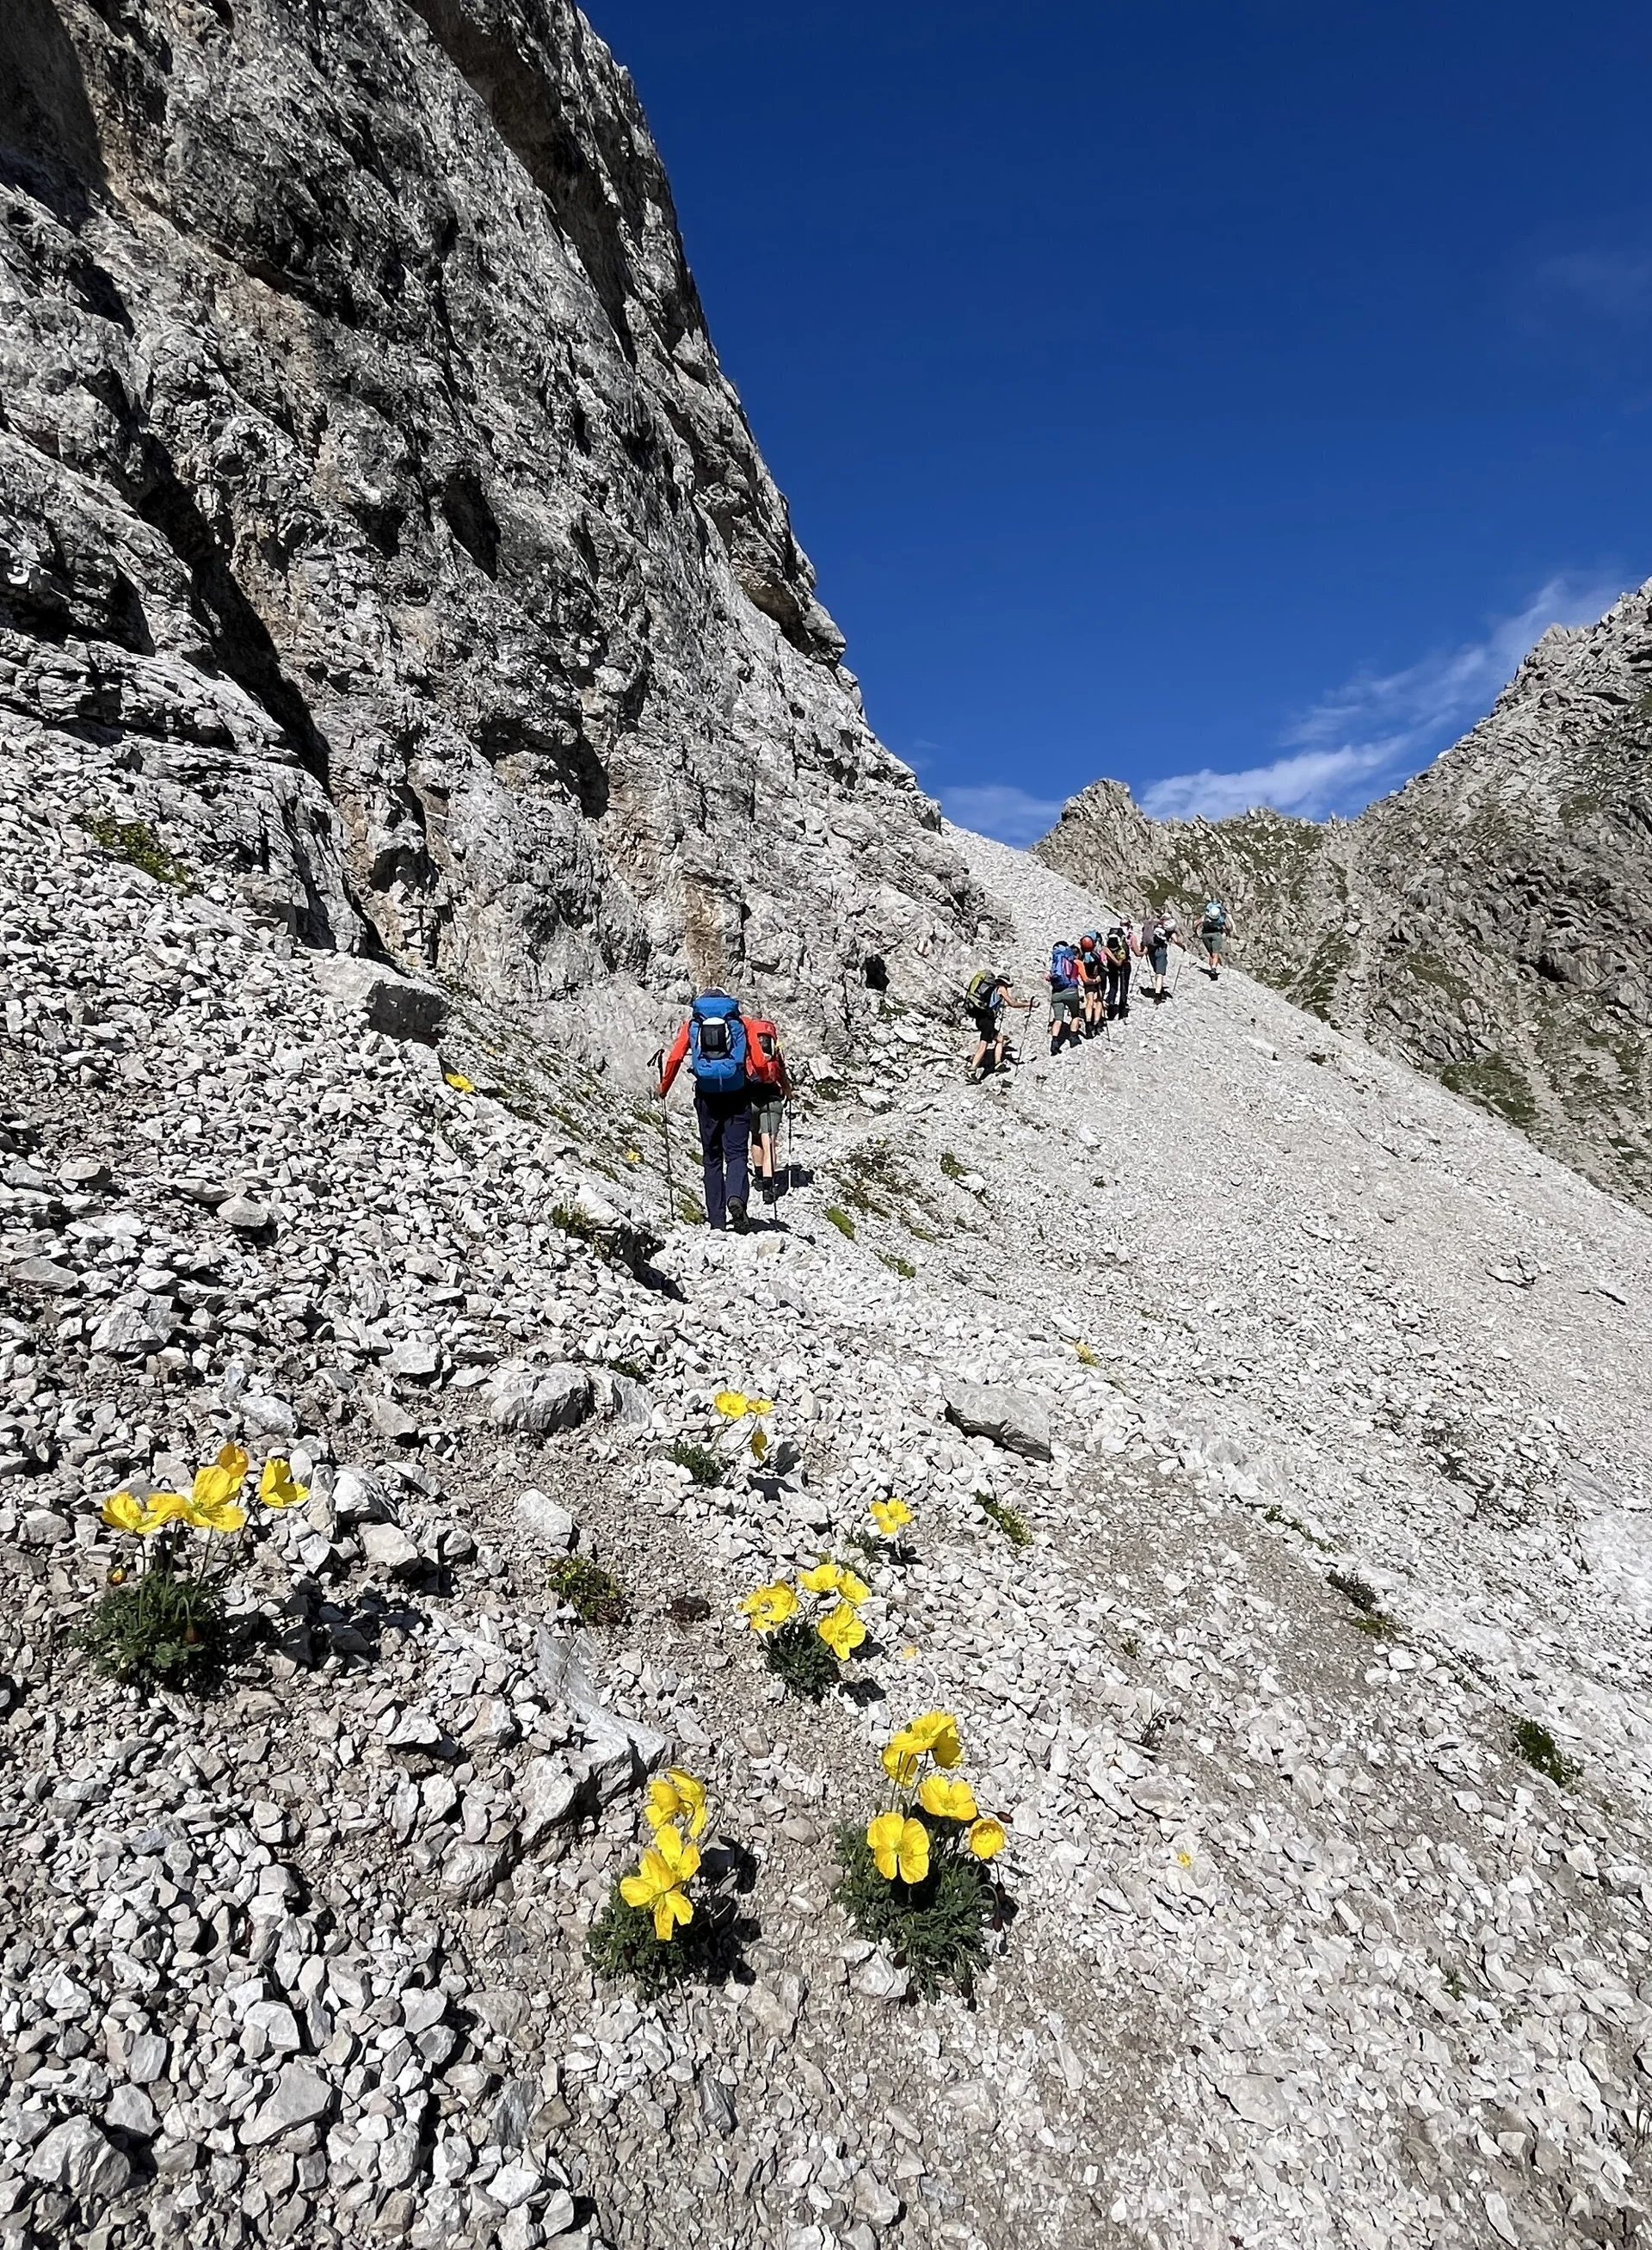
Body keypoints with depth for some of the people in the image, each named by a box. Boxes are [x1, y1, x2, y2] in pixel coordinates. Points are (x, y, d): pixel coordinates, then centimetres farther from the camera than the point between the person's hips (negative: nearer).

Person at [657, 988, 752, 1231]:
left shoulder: (692, 1024, 12)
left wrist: (663, 1088, 15)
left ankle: (716, 1220, 11)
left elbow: (675, 1058, 1)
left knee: (712, 1157, 12)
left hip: (707, 1097, 1)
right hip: (737, 1095, -1)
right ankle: (736, 1198, -27)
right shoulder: (740, 1023, 10)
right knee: (736, 1153, 2)